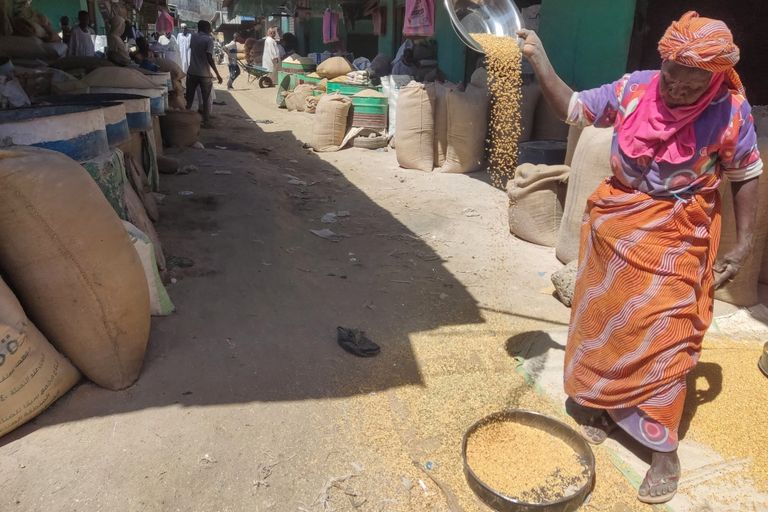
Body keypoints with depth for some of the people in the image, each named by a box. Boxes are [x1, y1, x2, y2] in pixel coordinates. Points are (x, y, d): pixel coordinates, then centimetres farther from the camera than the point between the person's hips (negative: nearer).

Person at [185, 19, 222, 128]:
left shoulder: (193, 37, 8)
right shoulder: (209, 39, -9)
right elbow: (209, 58, -19)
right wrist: (217, 74, -16)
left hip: (192, 72, 5)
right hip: (205, 74, -5)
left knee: (189, 98, 14)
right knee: (206, 100, 5)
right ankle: (206, 122, 6)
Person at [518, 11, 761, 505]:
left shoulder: (731, 111, -11)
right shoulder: (634, 88, -7)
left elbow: (746, 178, -1)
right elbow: (572, 109, 3)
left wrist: (745, 244, -5)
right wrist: (539, 59, -6)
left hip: (676, 236, -3)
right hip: (615, 223, 3)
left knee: (663, 335, -2)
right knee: (601, 317, 12)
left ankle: (664, 450, 13)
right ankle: (597, 402, 36)